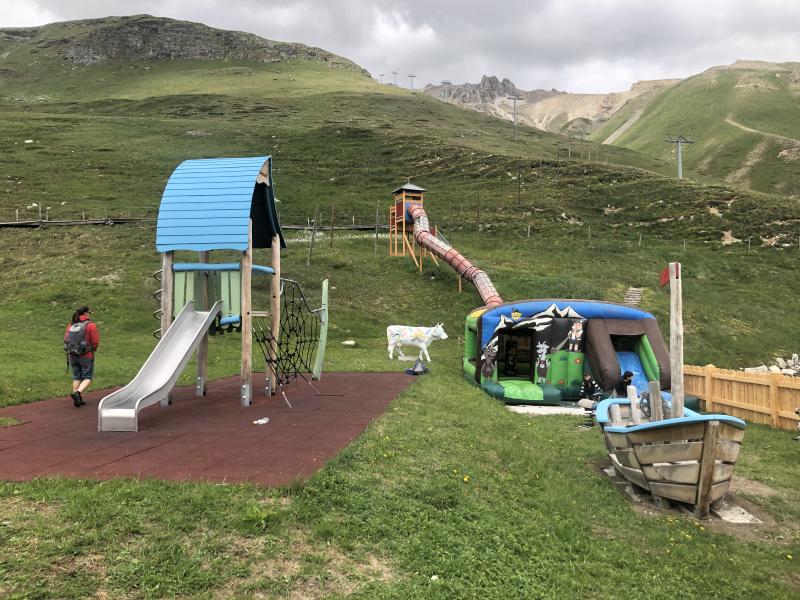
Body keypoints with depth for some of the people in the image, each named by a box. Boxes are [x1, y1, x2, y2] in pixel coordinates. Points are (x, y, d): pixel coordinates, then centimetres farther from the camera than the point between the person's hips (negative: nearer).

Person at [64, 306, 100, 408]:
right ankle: (77, 393, -18)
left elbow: (66, 339, 5)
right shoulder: (91, 325, -10)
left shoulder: (71, 325, 5)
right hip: (86, 356, -5)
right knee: (87, 378, 5)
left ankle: (77, 400, 14)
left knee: (77, 378, 16)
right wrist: (92, 349, 11)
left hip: (72, 355, 5)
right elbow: (95, 341, -9)